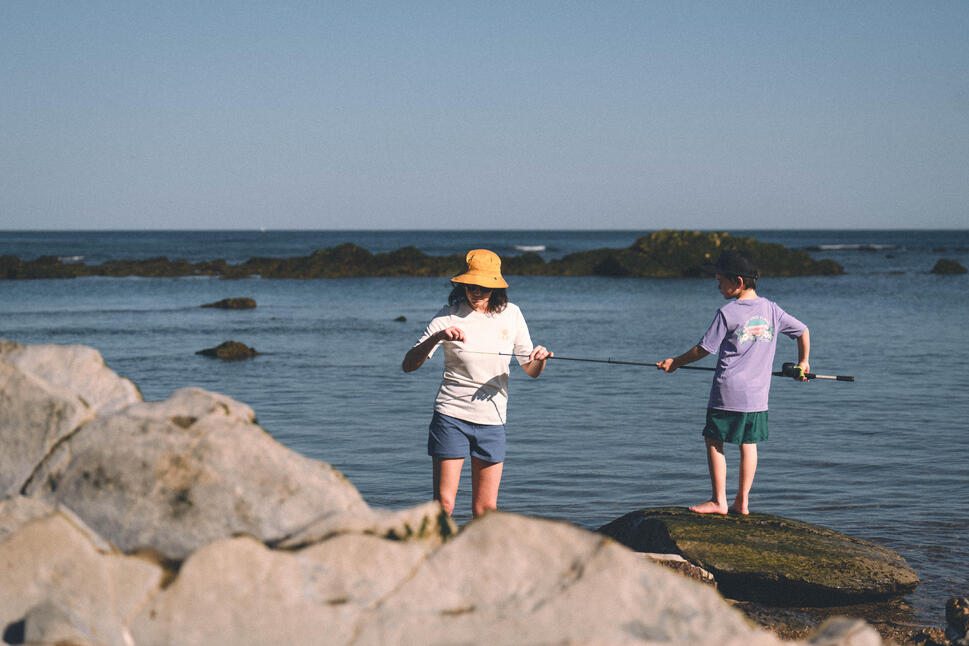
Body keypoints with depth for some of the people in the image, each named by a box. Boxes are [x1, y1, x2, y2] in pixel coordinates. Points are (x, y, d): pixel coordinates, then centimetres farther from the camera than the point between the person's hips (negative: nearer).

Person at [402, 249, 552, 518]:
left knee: (485, 510, 2)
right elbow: (408, 365, -10)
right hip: (452, 415, -3)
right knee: (443, 504, -10)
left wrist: (540, 359, -13)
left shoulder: (510, 314, 5)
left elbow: (531, 371, 10)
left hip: (492, 420, 3)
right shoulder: (448, 316, -4)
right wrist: (436, 337, -26)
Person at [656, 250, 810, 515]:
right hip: (758, 394, 6)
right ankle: (742, 502, 12)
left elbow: (704, 349, -6)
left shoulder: (727, 313, -9)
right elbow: (803, 331, 14)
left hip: (728, 392, -6)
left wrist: (675, 362, 8)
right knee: (749, 444, 11)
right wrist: (803, 362, 28)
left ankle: (719, 501, 4)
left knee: (714, 442, 4)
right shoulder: (771, 309, 7)